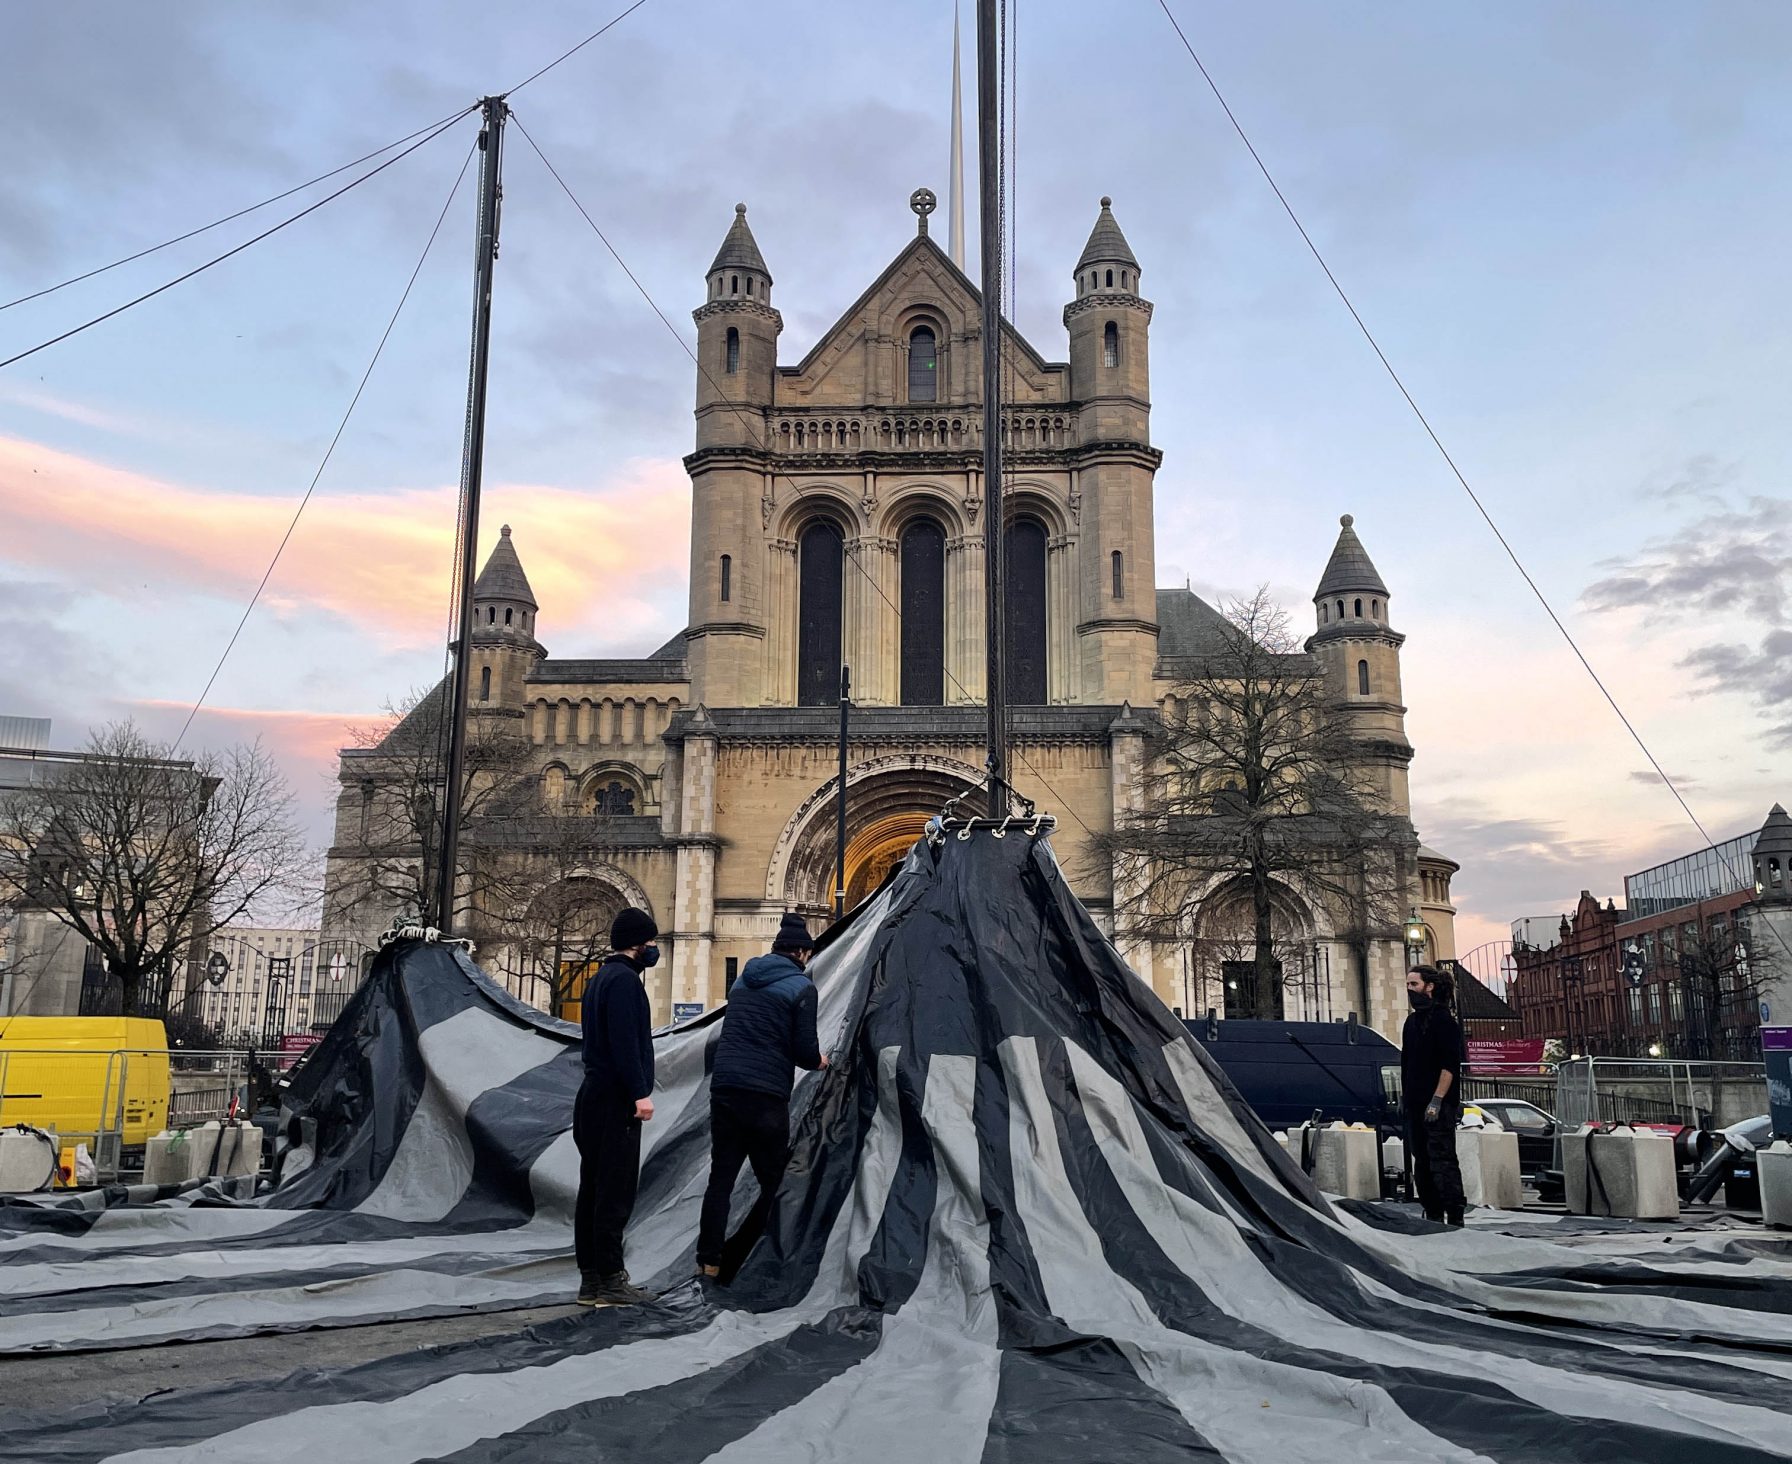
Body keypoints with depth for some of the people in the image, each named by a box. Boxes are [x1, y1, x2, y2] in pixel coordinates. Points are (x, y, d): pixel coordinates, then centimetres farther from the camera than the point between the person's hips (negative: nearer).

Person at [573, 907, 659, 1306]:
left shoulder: (600, 978, 18)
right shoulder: (624, 979, -13)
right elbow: (624, 1042, -20)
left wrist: (643, 1029, 21)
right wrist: (640, 1092, -20)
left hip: (594, 1097, 10)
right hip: (615, 1100, -10)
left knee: (594, 1190, 11)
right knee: (615, 1191, -6)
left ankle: (591, 1279, 16)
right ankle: (609, 1279, -3)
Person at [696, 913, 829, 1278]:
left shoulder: (744, 980, 17)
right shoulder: (801, 987, -3)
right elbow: (805, 1050, -8)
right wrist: (818, 1061, 16)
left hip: (724, 1087, 6)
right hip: (766, 1094, -6)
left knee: (721, 1177, 9)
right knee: (774, 1180, 6)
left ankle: (708, 1261, 8)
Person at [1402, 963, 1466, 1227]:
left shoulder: (1443, 1019, -8)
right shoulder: (1412, 1021, 16)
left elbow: (1450, 1065, -15)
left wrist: (1437, 1101, -20)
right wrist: (1404, 1097, 15)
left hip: (1439, 1106, -8)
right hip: (1415, 1106, 8)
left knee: (1443, 1162, -8)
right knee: (1422, 1164, 10)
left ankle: (1454, 1219, -5)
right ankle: (1433, 1217, 17)